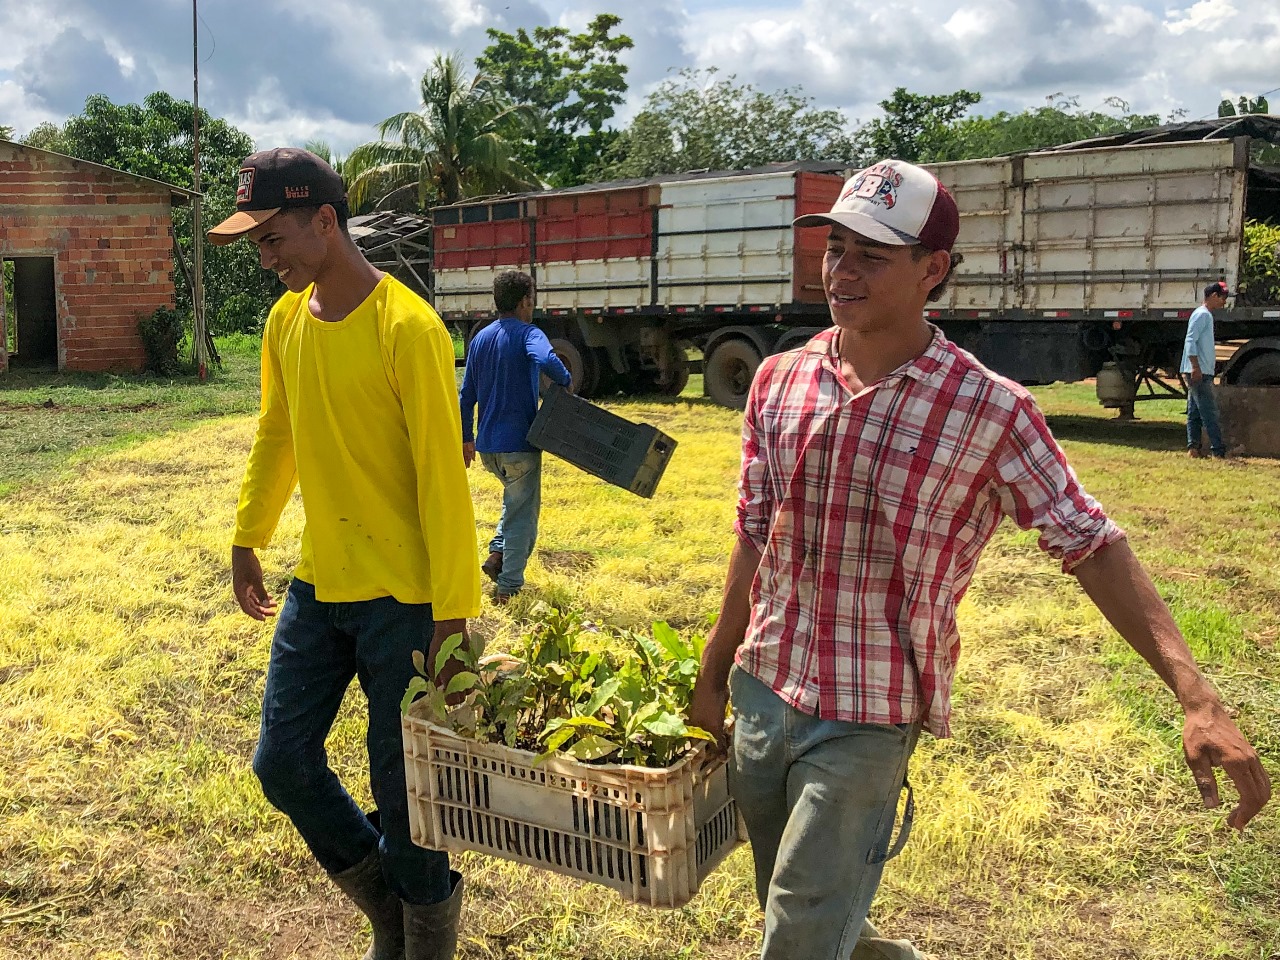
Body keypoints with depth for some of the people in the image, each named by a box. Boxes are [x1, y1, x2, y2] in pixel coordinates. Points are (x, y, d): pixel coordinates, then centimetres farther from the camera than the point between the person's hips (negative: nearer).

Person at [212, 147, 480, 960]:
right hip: (318, 587, 7)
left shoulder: (408, 328, -17)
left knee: (401, 787, 4)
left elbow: (442, 476, -18)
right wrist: (248, 540, 22)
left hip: (401, 596, -7)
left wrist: (451, 612, -17)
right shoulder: (286, 321, 5)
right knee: (282, 762, 12)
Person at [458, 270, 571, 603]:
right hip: (519, 444, -7)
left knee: (515, 498, 29)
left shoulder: (479, 339, 11)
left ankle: (497, 552, 13)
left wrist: (467, 438, 21)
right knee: (523, 513, 6)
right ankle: (508, 586, 7)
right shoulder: (528, 334, -9)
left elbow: (466, 396, 14)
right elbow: (546, 360, -33)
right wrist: (565, 382, -14)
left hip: (486, 446, 7)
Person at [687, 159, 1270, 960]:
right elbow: (757, 538, 7)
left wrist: (1198, 698, -18)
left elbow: (1093, 544, -9)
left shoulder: (988, 409, -13)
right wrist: (714, 672, 12)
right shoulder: (780, 380, -1)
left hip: (868, 720, -5)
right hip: (760, 691, 5)